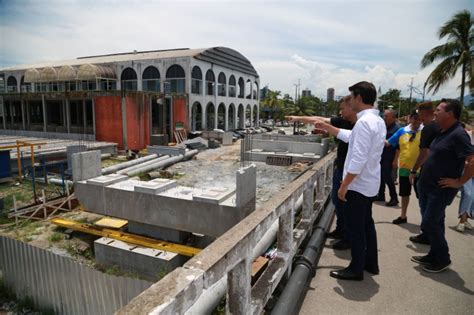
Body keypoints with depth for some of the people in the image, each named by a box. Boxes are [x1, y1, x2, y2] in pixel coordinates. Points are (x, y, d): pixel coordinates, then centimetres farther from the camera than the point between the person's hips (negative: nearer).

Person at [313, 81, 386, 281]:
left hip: (358, 184, -10)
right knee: (366, 224, 21)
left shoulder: (364, 122, -22)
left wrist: (344, 185, -21)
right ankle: (371, 263, 34)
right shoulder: (377, 121, 9)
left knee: (354, 227, 3)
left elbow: (358, 159, -27)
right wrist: (327, 128, 24)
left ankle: (356, 269, 17)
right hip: (369, 183, 10)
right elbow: (351, 137, 21)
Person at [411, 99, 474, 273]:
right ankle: (434, 255, 29)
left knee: (429, 224, -2)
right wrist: (417, 172, 14)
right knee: (434, 223, 16)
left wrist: (459, 182, -19)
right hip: (427, 186, 9)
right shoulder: (442, 132, 9)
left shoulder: (458, 135, -19)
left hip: (441, 189, -9)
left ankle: (443, 259, 17)